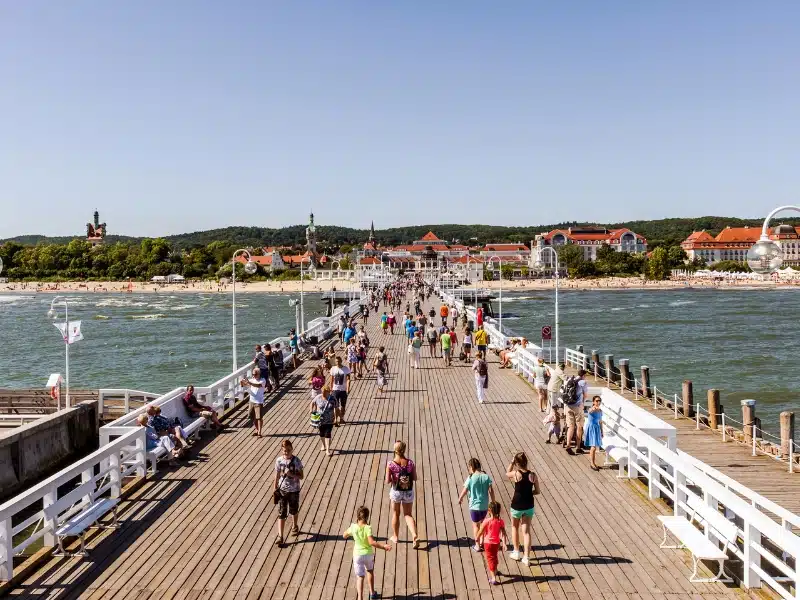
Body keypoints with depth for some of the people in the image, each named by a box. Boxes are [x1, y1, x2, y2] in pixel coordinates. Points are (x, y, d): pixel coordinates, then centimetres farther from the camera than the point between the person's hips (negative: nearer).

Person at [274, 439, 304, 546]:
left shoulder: (296, 461, -13)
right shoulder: (279, 461, -7)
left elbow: (301, 477, -11)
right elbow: (277, 476, 2)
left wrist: (291, 474, -26)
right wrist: (275, 488, 2)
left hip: (294, 490, 0)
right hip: (282, 490, 1)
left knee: (294, 510, 20)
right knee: (281, 513, -2)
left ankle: (295, 526, 47)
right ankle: (280, 536, -1)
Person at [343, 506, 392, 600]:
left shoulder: (353, 527, -12)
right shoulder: (368, 528, -20)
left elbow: (344, 536, 4)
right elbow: (371, 542, -29)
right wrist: (383, 546, -24)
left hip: (358, 555, 0)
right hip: (368, 554, 0)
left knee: (360, 577, 4)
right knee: (370, 571, 27)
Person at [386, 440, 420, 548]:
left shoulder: (390, 464, -17)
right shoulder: (410, 463, -12)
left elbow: (387, 481, -15)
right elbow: (415, 478, -4)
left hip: (396, 491, -1)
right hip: (409, 492, 1)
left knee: (395, 514, 20)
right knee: (408, 515, 14)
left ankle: (395, 536, 35)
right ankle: (415, 535, -6)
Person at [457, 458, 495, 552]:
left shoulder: (471, 478, -14)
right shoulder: (486, 477, -6)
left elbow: (464, 491, -9)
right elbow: (491, 491, -6)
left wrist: (460, 499, 11)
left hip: (474, 505, -4)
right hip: (484, 505, 4)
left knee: (476, 525, 13)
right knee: (482, 523, 26)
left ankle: (477, 546, 19)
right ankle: (482, 542, 33)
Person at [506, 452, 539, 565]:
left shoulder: (516, 474, -18)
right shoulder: (532, 475, -9)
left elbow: (507, 473, 6)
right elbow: (537, 491, 0)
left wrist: (512, 462, 5)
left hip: (517, 506, -2)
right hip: (529, 506, 2)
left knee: (515, 527, 23)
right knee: (526, 531, 10)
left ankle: (516, 552, 32)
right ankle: (526, 557, 9)